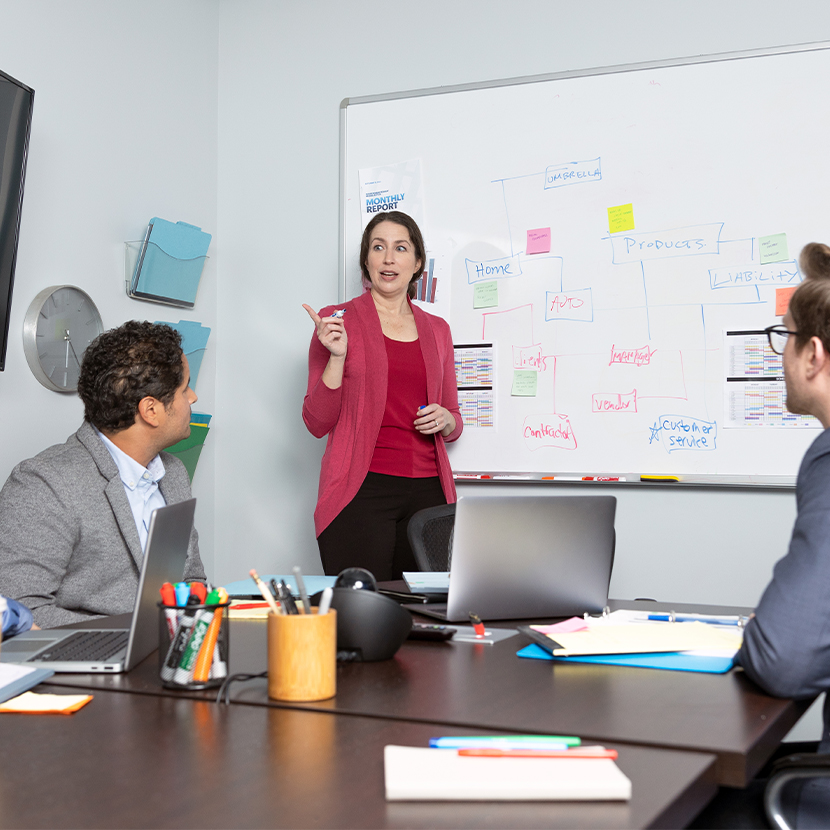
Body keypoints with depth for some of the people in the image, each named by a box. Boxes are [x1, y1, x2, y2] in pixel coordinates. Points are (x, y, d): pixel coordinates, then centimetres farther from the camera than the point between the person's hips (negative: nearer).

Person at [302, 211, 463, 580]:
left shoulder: (436, 329, 15)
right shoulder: (337, 320, 3)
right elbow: (317, 423, -1)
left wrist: (445, 419, -1)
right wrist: (337, 356, -13)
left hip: (427, 493, 4)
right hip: (360, 492, -4)